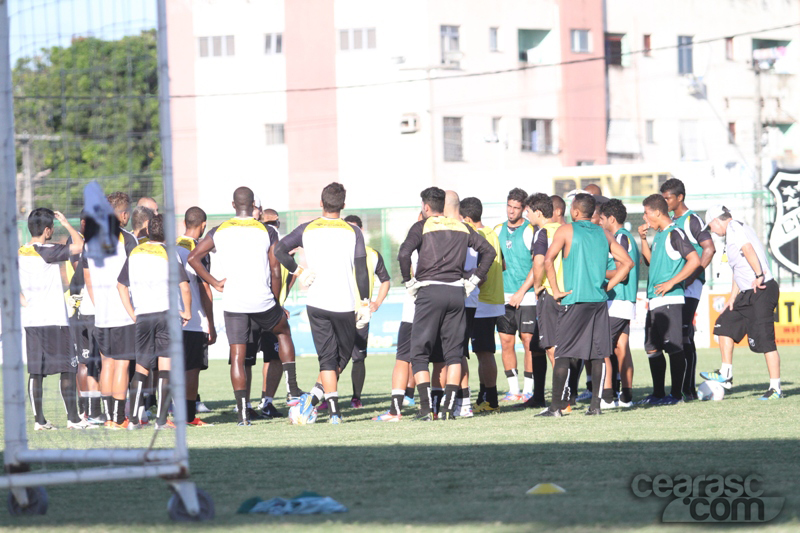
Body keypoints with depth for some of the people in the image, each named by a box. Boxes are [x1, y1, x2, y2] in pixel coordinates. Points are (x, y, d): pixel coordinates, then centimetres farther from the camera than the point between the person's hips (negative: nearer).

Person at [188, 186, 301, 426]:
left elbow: (193, 257, 0)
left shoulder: (219, 231, 4)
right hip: (262, 300, 0)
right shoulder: (267, 232, -1)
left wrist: (214, 283, 6)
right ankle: (293, 389, 22)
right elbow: (275, 273, 0)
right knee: (283, 330, 28)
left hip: (233, 303, 1)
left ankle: (242, 412, -6)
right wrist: (276, 301, 12)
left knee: (237, 356, 2)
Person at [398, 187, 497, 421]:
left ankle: (426, 408, -8)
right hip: (456, 292, 4)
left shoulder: (422, 227, 1)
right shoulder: (462, 228, 14)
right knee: (454, 352, 9)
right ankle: (449, 408, 1)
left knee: (419, 352, 2)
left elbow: (404, 254, -14)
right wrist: (473, 281, 13)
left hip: (429, 291, -4)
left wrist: (409, 282, -2)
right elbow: (489, 251, 12)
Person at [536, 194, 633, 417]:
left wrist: (556, 291, -6)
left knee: (563, 354, -3)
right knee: (598, 354, 6)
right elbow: (627, 262, 11)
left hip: (574, 299, -4)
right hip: (599, 299, 4)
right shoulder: (603, 234, 12)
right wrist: (607, 286, 11)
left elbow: (548, 260, -13)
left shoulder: (566, 231, -1)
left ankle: (557, 406, -7)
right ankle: (595, 404, 4)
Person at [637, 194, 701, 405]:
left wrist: (671, 283, -18)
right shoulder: (659, 235, 17)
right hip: (654, 302, 10)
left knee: (673, 348, -6)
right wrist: (643, 238, 16)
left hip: (669, 300, -10)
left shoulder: (675, 234, -10)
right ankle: (658, 394, 16)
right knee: (652, 348, 10)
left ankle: (676, 394, -3)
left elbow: (694, 260, -18)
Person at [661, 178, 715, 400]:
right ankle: (680, 387, 10)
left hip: (689, 287, -9)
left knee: (685, 336, -12)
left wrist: (693, 276, -19)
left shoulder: (692, 220, -7)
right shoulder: (671, 222, 19)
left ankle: (689, 389, -11)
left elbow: (709, 248, -16)